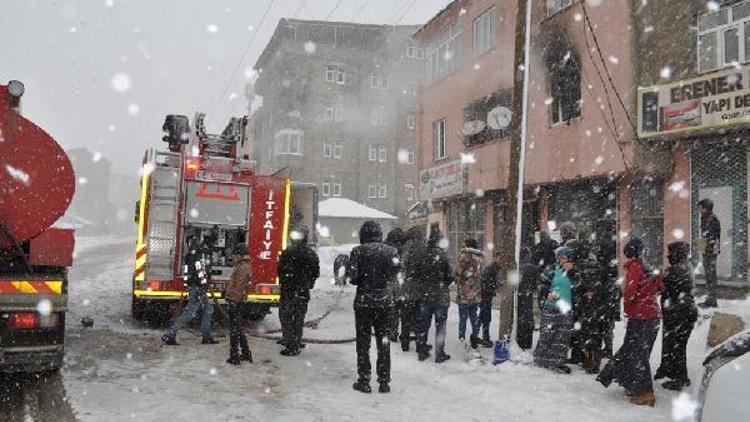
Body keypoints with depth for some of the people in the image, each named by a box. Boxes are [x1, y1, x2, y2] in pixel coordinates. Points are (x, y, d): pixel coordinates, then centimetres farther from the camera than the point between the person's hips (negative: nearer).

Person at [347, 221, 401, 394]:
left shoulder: (358, 251, -7)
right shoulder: (391, 251, -1)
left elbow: (353, 277, -11)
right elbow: (397, 275, -3)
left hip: (364, 301, -2)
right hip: (386, 301, 2)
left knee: (363, 342, 8)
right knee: (383, 342, 11)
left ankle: (364, 381, 11)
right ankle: (384, 382, 14)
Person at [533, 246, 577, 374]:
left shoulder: (572, 272, 12)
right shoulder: (551, 270, 1)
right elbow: (542, 285, 0)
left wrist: (570, 272, -7)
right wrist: (548, 294, -17)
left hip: (566, 309, 4)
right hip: (550, 308, -3)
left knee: (563, 336, 4)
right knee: (546, 334, -2)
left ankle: (559, 362, 10)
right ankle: (541, 358, 11)